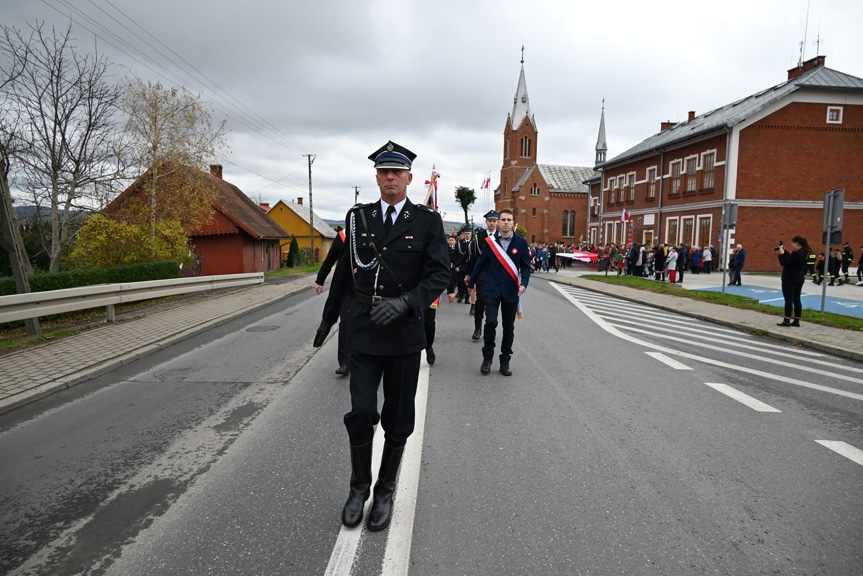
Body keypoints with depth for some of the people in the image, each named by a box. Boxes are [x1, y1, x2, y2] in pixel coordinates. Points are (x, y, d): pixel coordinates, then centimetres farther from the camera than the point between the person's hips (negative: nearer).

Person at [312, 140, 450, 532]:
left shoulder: (428, 221, -2)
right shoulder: (358, 217, 5)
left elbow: (439, 274, -9)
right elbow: (345, 270, 13)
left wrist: (404, 302, -25)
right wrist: (329, 317, 20)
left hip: (405, 331, -1)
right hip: (363, 329, 1)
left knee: (398, 418, 9)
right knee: (361, 412, -3)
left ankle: (385, 492, 28)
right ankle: (359, 487, 22)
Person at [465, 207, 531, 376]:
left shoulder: (521, 242, -1)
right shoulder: (490, 241, 0)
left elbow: (526, 267, 1)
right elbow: (481, 263, 8)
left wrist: (523, 284, -16)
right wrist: (471, 282, 15)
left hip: (511, 291, 1)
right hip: (492, 289, -1)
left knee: (509, 327, 7)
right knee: (490, 322, -11)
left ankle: (505, 361, 19)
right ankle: (487, 358, 7)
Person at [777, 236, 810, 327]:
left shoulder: (796, 253, -21)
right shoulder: (803, 252, 9)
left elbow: (783, 262, -21)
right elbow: (790, 258, 20)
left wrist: (781, 253, -10)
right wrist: (784, 251, 12)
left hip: (790, 279, -9)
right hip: (799, 279, 9)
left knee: (788, 300, -5)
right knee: (796, 300, 9)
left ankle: (786, 321, -3)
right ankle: (796, 321, 12)